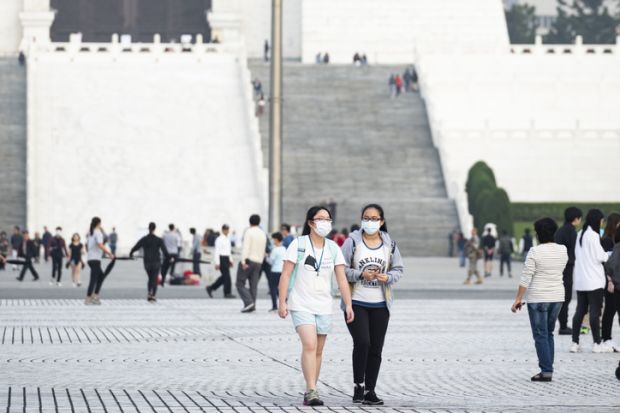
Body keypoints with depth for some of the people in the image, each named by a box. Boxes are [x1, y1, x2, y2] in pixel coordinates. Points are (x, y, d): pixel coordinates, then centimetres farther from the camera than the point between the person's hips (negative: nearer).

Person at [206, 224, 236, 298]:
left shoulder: (228, 239, 15)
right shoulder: (219, 239, -11)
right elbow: (217, 251, -14)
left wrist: (230, 260, 19)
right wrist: (217, 263, -18)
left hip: (226, 259, 9)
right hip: (221, 258, -9)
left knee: (224, 276, 10)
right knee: (226, 276, -8)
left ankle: (210, 288, 18)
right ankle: (227, 293, -1)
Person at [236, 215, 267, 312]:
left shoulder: (249, 232, -7)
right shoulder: (263, 234, 13)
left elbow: (246, 247, -17)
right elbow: (263, 250, 15)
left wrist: (243, 261, -21)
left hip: (248, 260, -6)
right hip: (258, 262, 6)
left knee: (240, 283, -2)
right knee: (253, 285, 5)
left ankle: (248, 302, -18)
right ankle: (252, 306, -1)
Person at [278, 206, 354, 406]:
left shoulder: (333, 248, 6)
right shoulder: (298, 245, -4)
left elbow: (341, 279, 4)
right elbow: (285, 275, -5)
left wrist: (348, 305, -5)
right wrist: (282, 302, -12)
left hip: (323, 307, 4)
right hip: (301, 305, -4)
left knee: (318, 351, 8)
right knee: (309, 345, -20)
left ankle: (310, 393, 18)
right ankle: (311, 391, -23)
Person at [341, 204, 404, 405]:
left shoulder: (389, 244, 5)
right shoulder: (352, 241, -3)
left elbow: (398, 269, 9)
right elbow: (342, 268, -4)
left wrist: (387, 277, -12)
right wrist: (361, 274, -20)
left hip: (380, 304, 3)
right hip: (356, 303, -3)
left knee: (376, 349, 5)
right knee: (362, 342, -18)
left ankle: (370, 390, 14)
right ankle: (358, 385, -3)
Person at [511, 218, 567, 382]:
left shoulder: (535, 252, -15)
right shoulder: (562, 250, 1)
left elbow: (526, 278, -14)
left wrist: (518, 299, -8)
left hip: (538, 298, -5)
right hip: (557, 297, 5)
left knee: (541, 335, 0)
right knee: (549, 334, 16)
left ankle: (546, 371, -4)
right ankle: (548, 369, 15)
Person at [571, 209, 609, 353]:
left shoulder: (580, 234, 11)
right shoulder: (593, 235, -13)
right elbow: (600, 256, -14)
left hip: (580, 280, 7)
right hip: (594, 280, -7)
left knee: (580, 310, 8)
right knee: (595, 311, -3)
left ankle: (575, 343, 6)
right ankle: (597, 344, -1)